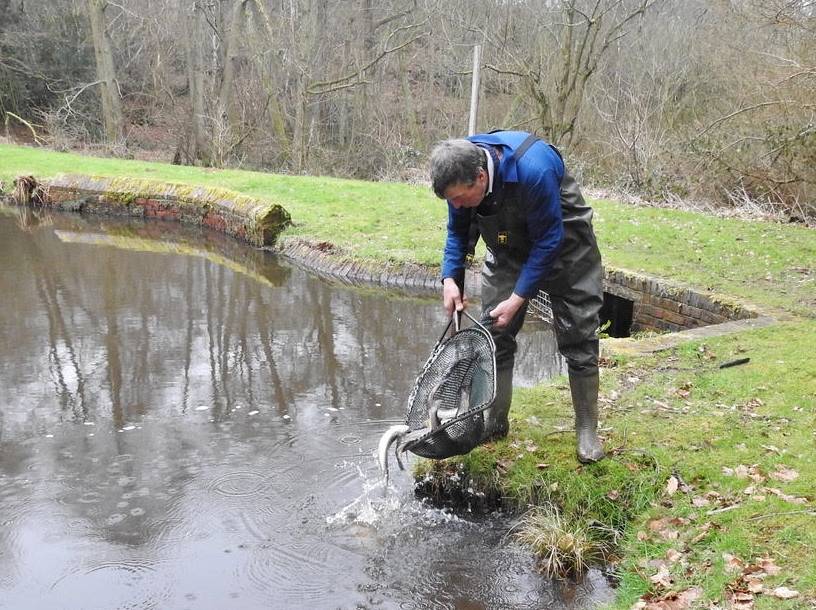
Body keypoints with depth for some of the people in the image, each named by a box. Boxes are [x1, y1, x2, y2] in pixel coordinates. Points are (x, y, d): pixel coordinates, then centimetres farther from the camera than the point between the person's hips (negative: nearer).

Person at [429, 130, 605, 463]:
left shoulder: (533, 169, -40)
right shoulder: (460, 174, -21)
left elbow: (549, 240, -29)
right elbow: (459, 231, -4)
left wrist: (518, 299, -29)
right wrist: (450, 279, -19)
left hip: (564, 246, -5)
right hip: (509, 248, 5)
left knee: (578, 339, -4)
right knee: (494, 334, 2)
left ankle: (587, 430, 10)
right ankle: (494, 422, 16)